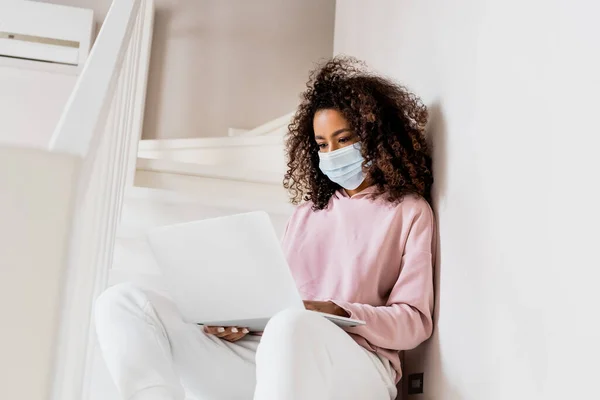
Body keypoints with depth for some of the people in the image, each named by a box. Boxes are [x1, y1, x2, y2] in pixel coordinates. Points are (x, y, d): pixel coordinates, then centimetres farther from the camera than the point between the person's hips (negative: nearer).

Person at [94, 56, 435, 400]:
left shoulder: (410, 211, 10)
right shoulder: (308, 210, 25)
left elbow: (415, 322, 2)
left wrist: (335, 314, -14)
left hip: (356, 365, -5)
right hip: (270, 350, 6)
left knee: (291, 328, -44)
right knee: (123, 302, -13)